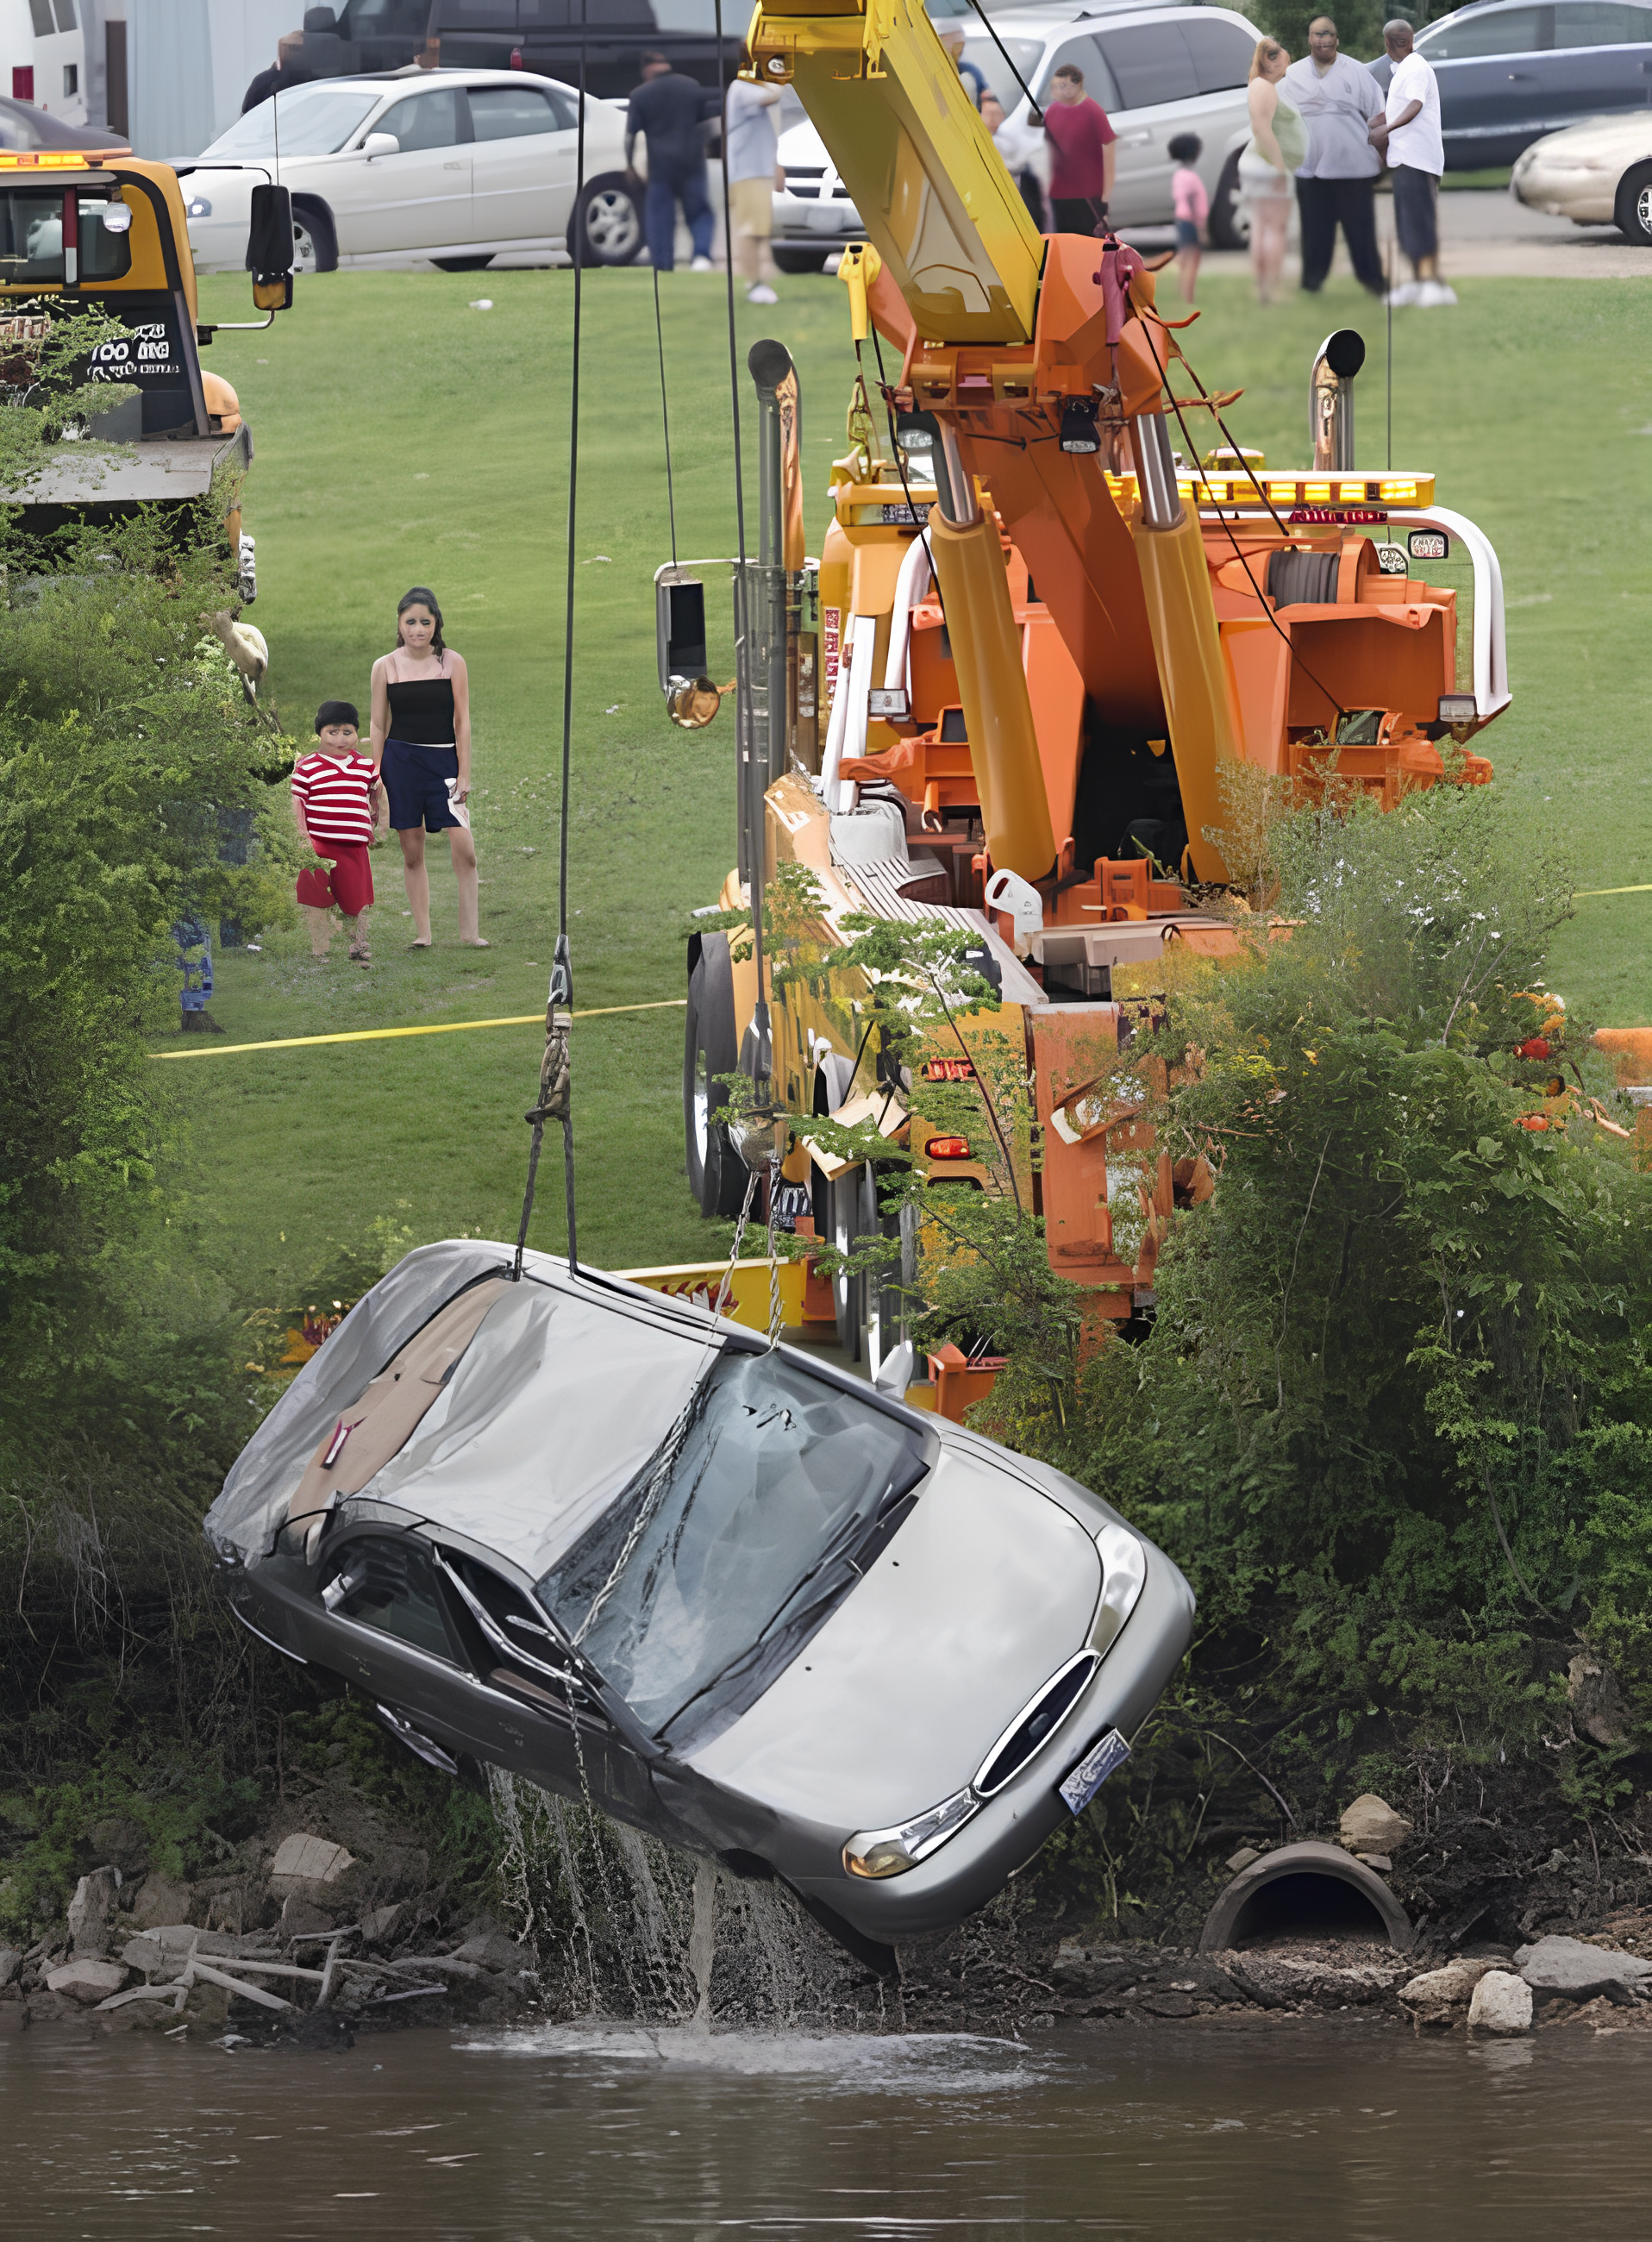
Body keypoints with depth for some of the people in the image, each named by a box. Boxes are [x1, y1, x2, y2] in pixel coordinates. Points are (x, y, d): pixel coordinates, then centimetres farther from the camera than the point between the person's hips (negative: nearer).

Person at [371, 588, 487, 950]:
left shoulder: (452, 663, 1)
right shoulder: (385, 667, 3)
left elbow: (462, 721, 2)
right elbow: (378, 726, 7)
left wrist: (464, 774, -2)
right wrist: (375, 777, 4)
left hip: (444, 758, -1)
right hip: (400, 760, 1)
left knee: (464, 847, -10)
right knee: (411, 849, 3)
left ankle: (469, 929, 0)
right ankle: (422, 932, 9)